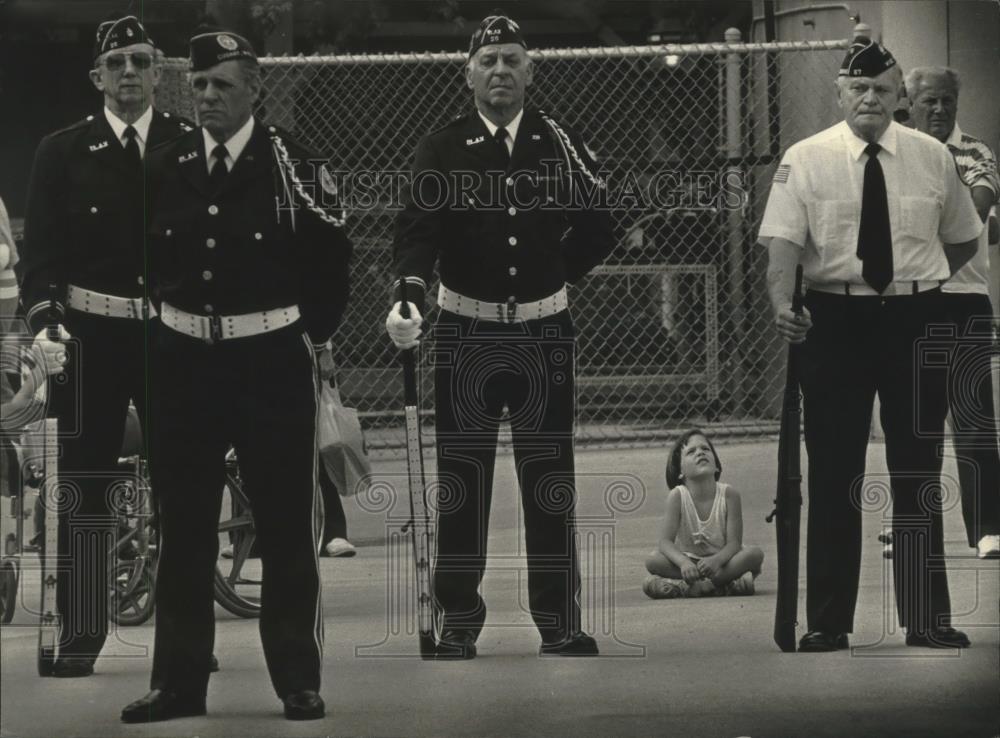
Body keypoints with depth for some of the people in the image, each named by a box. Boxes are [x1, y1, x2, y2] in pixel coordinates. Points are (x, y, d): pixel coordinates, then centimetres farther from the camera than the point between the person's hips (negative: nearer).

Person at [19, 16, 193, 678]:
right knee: (84, 480, -1)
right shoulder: (64, 153, 6)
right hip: (91, 332, 0)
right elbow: (41, 249, 3)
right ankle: (80, 632, 5)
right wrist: (43, 314, -12)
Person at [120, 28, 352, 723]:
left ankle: (299, 680, 11)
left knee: (286, 527, 2)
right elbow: (143, 255, 12)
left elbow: (330, 254, 0)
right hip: (185, 360, 3)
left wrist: (318, 333, 3)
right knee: (183, 527, 7)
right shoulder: (166, 167, 5)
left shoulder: (294, 165, -5)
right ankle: (179, 682, 15)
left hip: (272, 360, -3)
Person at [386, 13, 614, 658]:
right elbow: (417, 229, -12)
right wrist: (410, 292, -28)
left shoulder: (561, 144, 6)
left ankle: (560, 623, 9)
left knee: (551, 483, 3)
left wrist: (556, 275, 4)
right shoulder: (442, 150, 1)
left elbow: (599, 228, 12)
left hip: (545, 332, 1)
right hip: (467, 332, -1)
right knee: (461, 483, 0)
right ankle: (459, 623, 7)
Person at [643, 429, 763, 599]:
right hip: (689, 561, 0)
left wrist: (716, 560, -38)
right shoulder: (677, 496, -12)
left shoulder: (729, 495, -12)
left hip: (721, 559, 0)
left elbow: (734, 542, -16)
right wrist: (683, 563, -39)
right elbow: (666, 542, -18)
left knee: (755, 554, -29)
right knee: (652, 560, -27)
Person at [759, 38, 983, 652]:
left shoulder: (932, 158, 5)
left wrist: (920, 284, 12)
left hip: (916, 320, 2)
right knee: (833, 473, 1)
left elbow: (963, 240, 18)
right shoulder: (806, 160, -2)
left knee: (918, 472, 6)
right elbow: (783, 243, -13)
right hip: (835, 320, -1)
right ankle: (828, 622, 7)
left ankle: (928, 619, 12)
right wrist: (782, 305, -29)